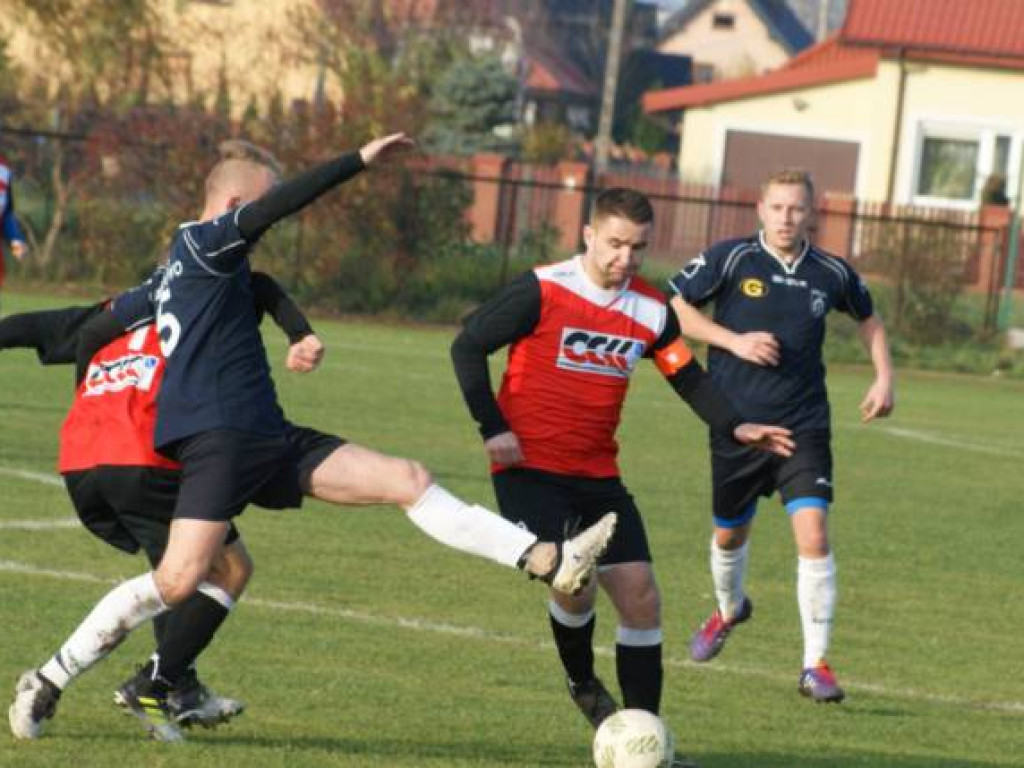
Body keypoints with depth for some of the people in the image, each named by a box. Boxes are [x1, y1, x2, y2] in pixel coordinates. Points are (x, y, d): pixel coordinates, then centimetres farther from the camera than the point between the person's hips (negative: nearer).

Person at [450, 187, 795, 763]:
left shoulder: (652, 311, 4)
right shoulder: (543, 291, -11)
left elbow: (688, 377, 13)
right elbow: (469, 347, -6)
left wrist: (734, 427, -3)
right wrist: (493, 428, -12)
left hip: (598, 476, 5)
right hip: (531, 470, -5)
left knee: (641, 595, -3)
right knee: (575, 581, -21)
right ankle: (583, 683, 10)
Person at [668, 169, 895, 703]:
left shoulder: (831, 274, 1)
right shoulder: (730, 259, -7)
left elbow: (868, 318, 21)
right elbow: (673, 309, -4)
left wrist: (883, 378, 9)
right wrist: (734, 340, -14)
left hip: (804, 428, 0)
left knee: (813, 533, -17)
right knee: (729, 535, 18)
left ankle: (815, 664, -11)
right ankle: (729, 610, 52)